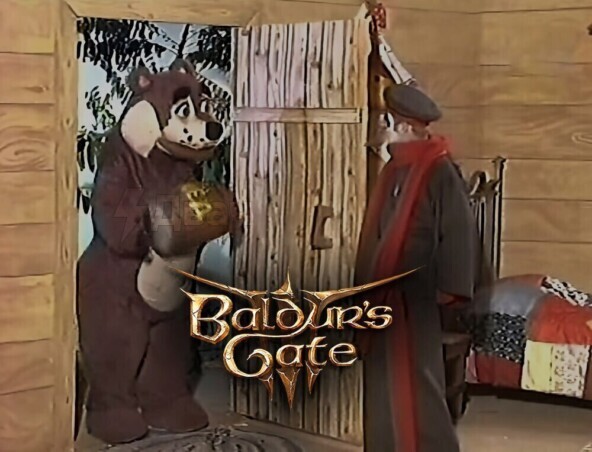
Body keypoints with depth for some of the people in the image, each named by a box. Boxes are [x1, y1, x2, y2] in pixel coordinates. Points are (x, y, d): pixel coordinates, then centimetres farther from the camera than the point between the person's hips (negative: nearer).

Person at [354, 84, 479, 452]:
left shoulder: (440, 173, -12)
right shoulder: (394, 171, 12)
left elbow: (459, 231, -15)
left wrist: (448, 288, -17)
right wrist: (366, 282, 15)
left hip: (416, 295, -8)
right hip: (383, 293, 8)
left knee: (415, 380, -2)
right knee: (384, 381, 13)